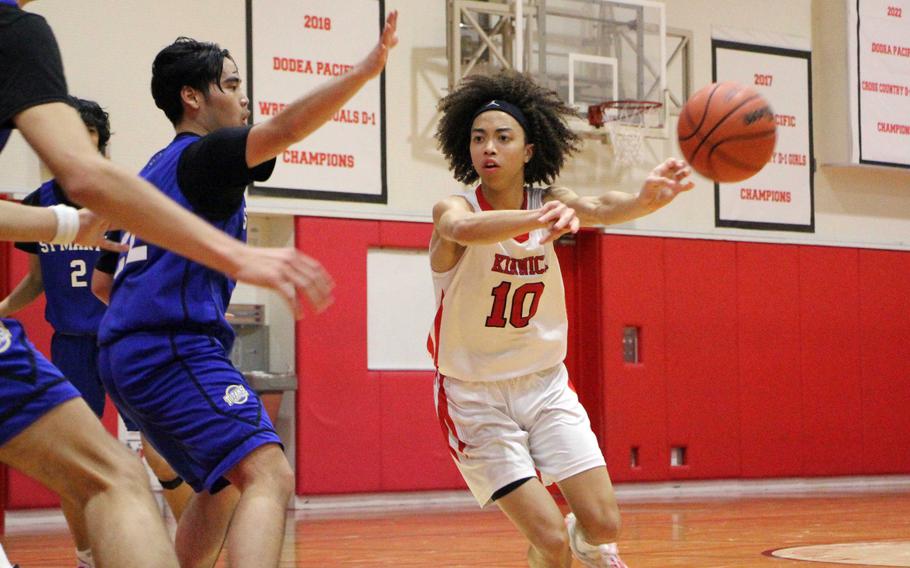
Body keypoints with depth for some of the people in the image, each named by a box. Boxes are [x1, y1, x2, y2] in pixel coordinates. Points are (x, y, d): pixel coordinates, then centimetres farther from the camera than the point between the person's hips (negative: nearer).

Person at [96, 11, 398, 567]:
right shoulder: (202, 155, -3)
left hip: (127, 354, 10)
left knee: (222, 489, 23)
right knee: (269, 477, -24)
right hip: (175, 350, -10)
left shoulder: (158, 169, 24)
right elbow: (284, 129, -23)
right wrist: (368, 68, -28)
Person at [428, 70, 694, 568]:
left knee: (602, 523, -3)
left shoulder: (548, 203, -4)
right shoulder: (453, 209, -16)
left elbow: (599, 209, -27)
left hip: (545, 383, 4)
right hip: (476, 396, -4)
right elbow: (462, 229, -41)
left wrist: (644, 198, -51)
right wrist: (536, 219, -62)